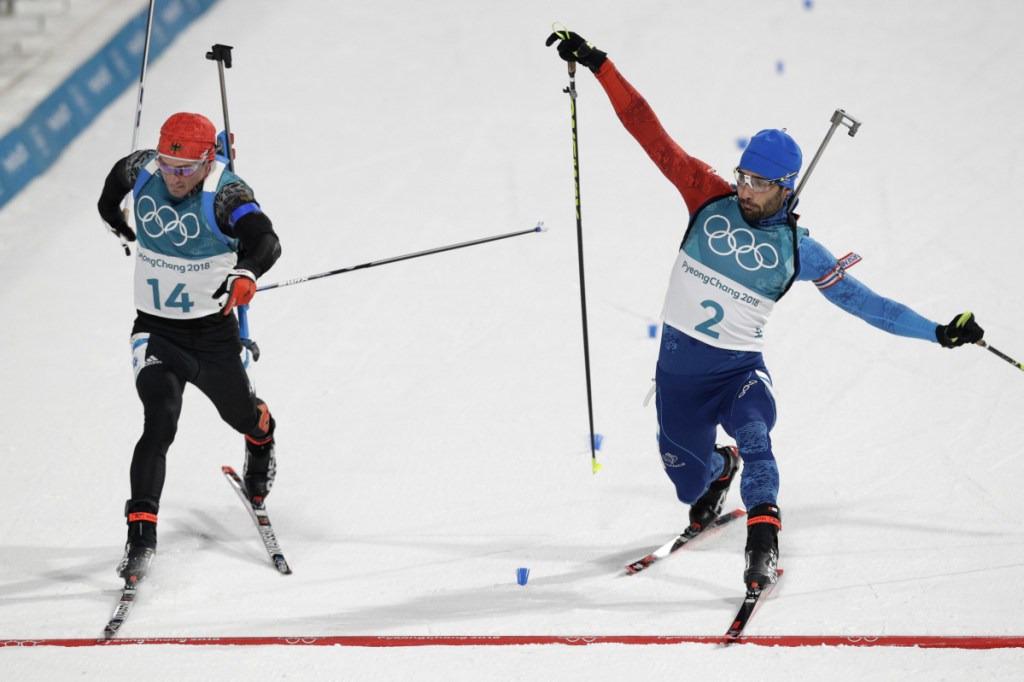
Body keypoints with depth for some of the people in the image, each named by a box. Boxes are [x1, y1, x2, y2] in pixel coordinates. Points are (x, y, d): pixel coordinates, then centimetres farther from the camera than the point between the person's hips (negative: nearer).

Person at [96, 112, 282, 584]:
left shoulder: (225, 194, -23)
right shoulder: (142, 172, -10)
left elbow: (266, 240, -41)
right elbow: (121, 171, 17)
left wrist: (246, 273, -62)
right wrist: (110, 210, 37)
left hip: (213, 331, -1)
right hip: (155, 331, 1)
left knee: (242, 415, 19)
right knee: (160, 423, -19)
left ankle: (262, 441, 58)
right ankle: (142, 531, -23)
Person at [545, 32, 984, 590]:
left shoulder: (796, 249, -7)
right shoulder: (712, 199, -6)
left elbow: (861, 300, -5)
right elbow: (652, 135, -8)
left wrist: (939, 332, -11)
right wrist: (599, 66, -12)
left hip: (739, 369, -2)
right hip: (678, 362, 2)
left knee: (753, 436, -34)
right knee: (690, 485, 14)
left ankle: (763, 544, -37)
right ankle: (720, 465, 50)